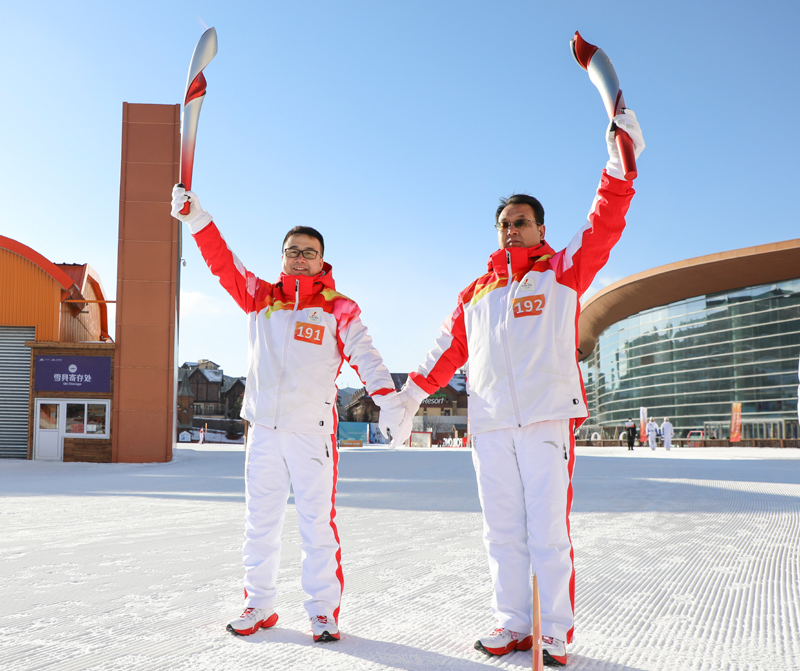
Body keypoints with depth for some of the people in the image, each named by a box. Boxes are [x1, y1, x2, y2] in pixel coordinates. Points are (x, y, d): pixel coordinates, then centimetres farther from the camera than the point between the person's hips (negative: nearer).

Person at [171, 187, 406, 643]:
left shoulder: (338, 308, 3)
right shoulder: (262, 298, 12)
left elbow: (365, 356, -5)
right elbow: (223, 262, 7)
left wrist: (388, 400, -19)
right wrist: (196, 217, -4)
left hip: (313, 429, -3)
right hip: (263, 427, 4)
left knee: (317, 521, -1)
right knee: (260, 520, 11)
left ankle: (324, 611, 11)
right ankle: (259, 605, 25)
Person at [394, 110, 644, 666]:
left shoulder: (562, 271, 9)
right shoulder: (476, 293, 20)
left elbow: (603, 225, -5)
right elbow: (449, 349, 20)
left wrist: (620, 163, -18)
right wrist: (411, 393, 12)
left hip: (547, 419, -4)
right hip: (489, 424, 4)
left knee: (549, 531, -3)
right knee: (502, 531, 8)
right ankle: (512, 624, 18)